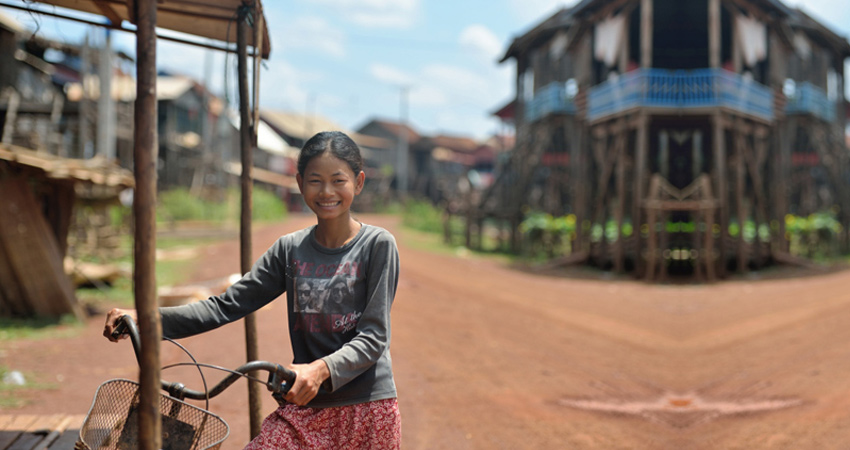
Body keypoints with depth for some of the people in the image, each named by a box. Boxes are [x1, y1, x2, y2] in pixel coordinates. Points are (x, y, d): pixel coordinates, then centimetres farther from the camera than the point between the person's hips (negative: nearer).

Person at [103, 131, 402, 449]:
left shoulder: (377, 245, -5)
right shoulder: (289, 250, 6)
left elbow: (373, 337, -10)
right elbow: (226, 306, 4)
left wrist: (321, 369, -28)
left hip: (368, 410, -3)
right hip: (306, 407, 3)